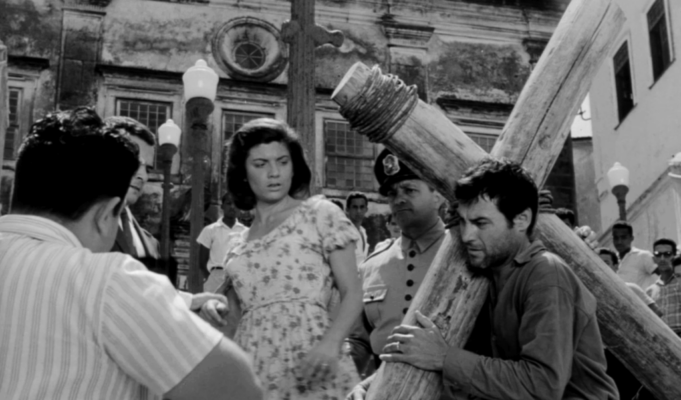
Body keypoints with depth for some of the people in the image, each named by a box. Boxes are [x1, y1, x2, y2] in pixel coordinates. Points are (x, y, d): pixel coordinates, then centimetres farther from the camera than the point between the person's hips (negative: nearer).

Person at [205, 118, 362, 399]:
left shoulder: (320, 214, 5)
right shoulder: (240, 244, 17)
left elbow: (352, 293, 0)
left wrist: (330, 343, -16)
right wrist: (212, 307, 2)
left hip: (309, 367, -4)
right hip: (252, 374, 4)